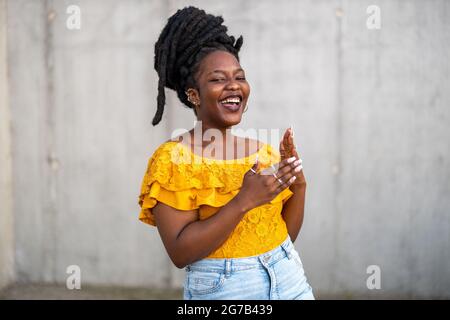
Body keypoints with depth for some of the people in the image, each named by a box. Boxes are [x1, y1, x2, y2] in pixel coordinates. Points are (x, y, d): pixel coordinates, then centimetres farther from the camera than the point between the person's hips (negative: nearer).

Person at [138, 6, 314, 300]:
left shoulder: (265, 151, 3)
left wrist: (299, 185, -9)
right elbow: (180, 252, -19)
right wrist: (244, 201, -25)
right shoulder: (171, 158, -12)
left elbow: (287, 233, 7)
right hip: (221, 290, -4)